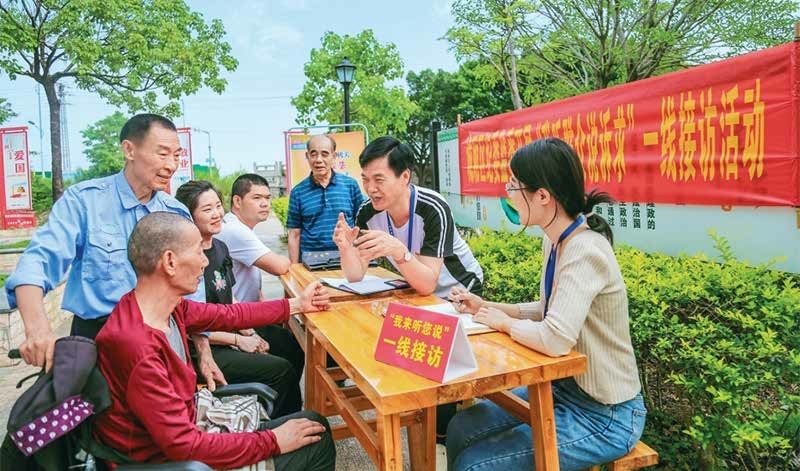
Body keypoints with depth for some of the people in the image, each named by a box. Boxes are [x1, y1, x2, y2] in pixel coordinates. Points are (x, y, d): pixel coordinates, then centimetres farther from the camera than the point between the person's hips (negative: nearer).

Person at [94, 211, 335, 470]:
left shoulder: (171, 307, -8)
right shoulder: (137, 347, -33)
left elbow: (229, 315, 9)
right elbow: (183, 445, -29)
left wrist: (297, 304, 17)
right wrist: (272, 442, -19)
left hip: (186, 425, 8)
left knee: (313, 424, 13)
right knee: (318, 437, 1)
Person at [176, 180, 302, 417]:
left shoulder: (220, 247, 7)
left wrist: (250, 334, 2)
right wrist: (238, 340, -13)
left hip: (227, 337, 9)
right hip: (203, 351, -8)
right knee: (283, 370, -15)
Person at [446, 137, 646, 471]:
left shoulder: (584, 253, -28)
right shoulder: (556, 242, 2)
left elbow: (555, 339, -38)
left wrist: (504, 323, -18)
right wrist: (487, 308, 2)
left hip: (604, 417, -8)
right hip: (565, 388, 8)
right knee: (461, 429, 6)